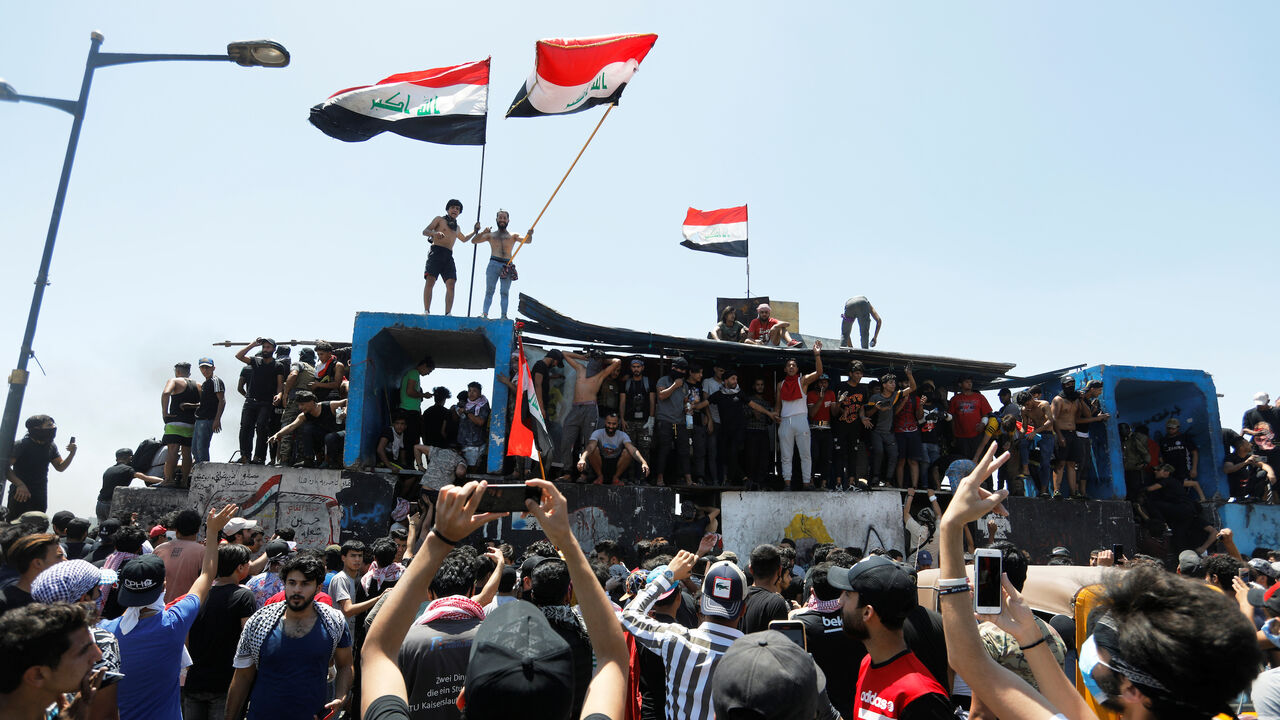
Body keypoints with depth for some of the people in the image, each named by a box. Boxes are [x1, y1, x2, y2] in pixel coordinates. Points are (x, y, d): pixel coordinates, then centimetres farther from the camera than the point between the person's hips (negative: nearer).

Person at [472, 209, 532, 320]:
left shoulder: (513, 236, 17)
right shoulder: (490, 235, 19)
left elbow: (527, 241, 3)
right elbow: (474, 241, 11)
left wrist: (529, 234, -20)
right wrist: (482, 233, -7)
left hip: (508, 266, 0)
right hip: (494, 264, 0)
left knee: (505, 292, -3)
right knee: (489, 290, -7)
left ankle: (504, 315, -7)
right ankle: (484, 313, -14)